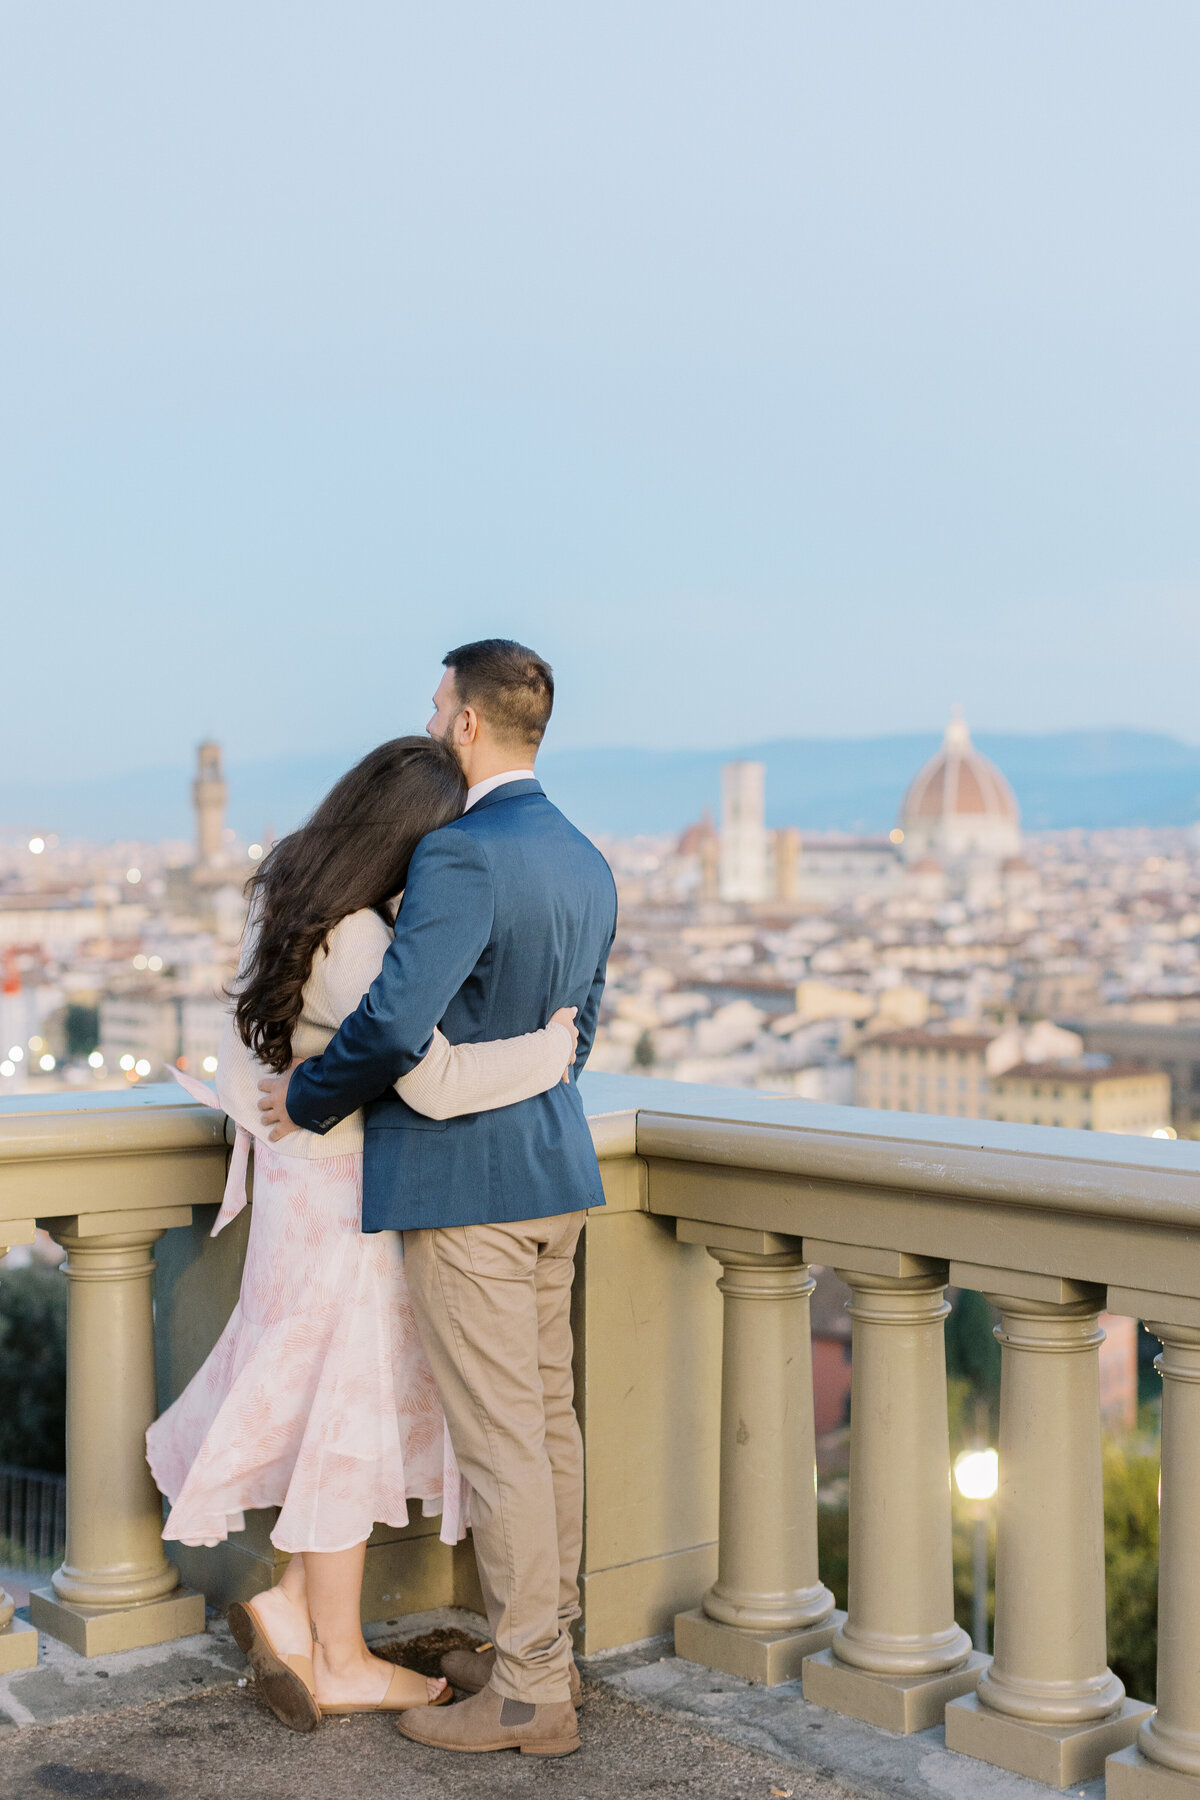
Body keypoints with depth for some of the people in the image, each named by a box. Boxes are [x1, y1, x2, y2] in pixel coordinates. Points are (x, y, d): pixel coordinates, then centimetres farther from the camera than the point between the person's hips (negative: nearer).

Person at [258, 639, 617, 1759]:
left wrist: (309, 1098, -11)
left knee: (499, 1439, -1)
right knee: (547, 1419, 16)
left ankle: (529, 1696, 9)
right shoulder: (584, 863, 10)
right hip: (551, 1168, 9)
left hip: (464, 1184, -9)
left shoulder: (462, 856, -19)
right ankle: (545, 1649, 29)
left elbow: (395, 1022, -28)